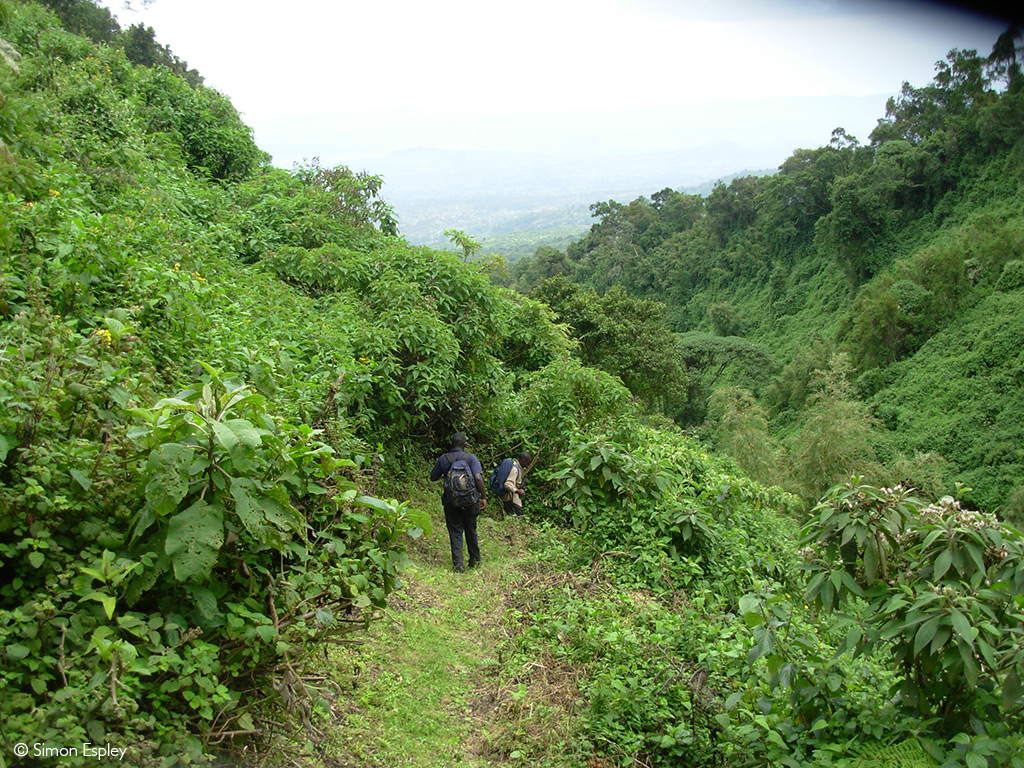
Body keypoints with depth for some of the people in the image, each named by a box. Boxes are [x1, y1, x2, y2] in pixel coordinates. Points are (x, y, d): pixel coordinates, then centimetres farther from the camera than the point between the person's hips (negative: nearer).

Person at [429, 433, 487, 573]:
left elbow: (433, 477, 13)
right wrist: (483, 497, -6)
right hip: (470, 501, 0)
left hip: (451, 502, 0)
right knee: (471, 531, 16)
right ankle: (475, 560, 28)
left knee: (455, 532, 7)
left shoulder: (443, 459, 2)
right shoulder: (470, 458, -4)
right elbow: (478, 478, -13)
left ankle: (458, 564, -2)